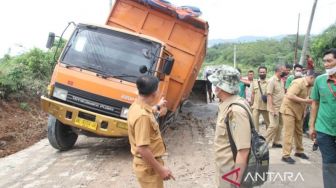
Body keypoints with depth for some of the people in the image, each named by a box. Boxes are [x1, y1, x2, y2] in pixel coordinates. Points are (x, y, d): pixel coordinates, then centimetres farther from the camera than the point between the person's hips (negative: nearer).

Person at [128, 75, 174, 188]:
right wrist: (160, 169, -24)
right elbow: (142, 149, -30)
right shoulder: (142, 116, -30)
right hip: (148, 167, -10)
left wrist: (157, 107, 39)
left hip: (148, 163, 10)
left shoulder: (137, 105, 0)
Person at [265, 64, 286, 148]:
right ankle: (265, 141, 1)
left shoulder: (281, 81, 11)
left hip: (281, 108, 8)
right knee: (274, 125, -10)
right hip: (274, 108, -8)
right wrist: (272, 109, -23)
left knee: (279, 125, 10)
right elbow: (269, 95, -18)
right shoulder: (272, 81, -14)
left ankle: (276, 142, 20)